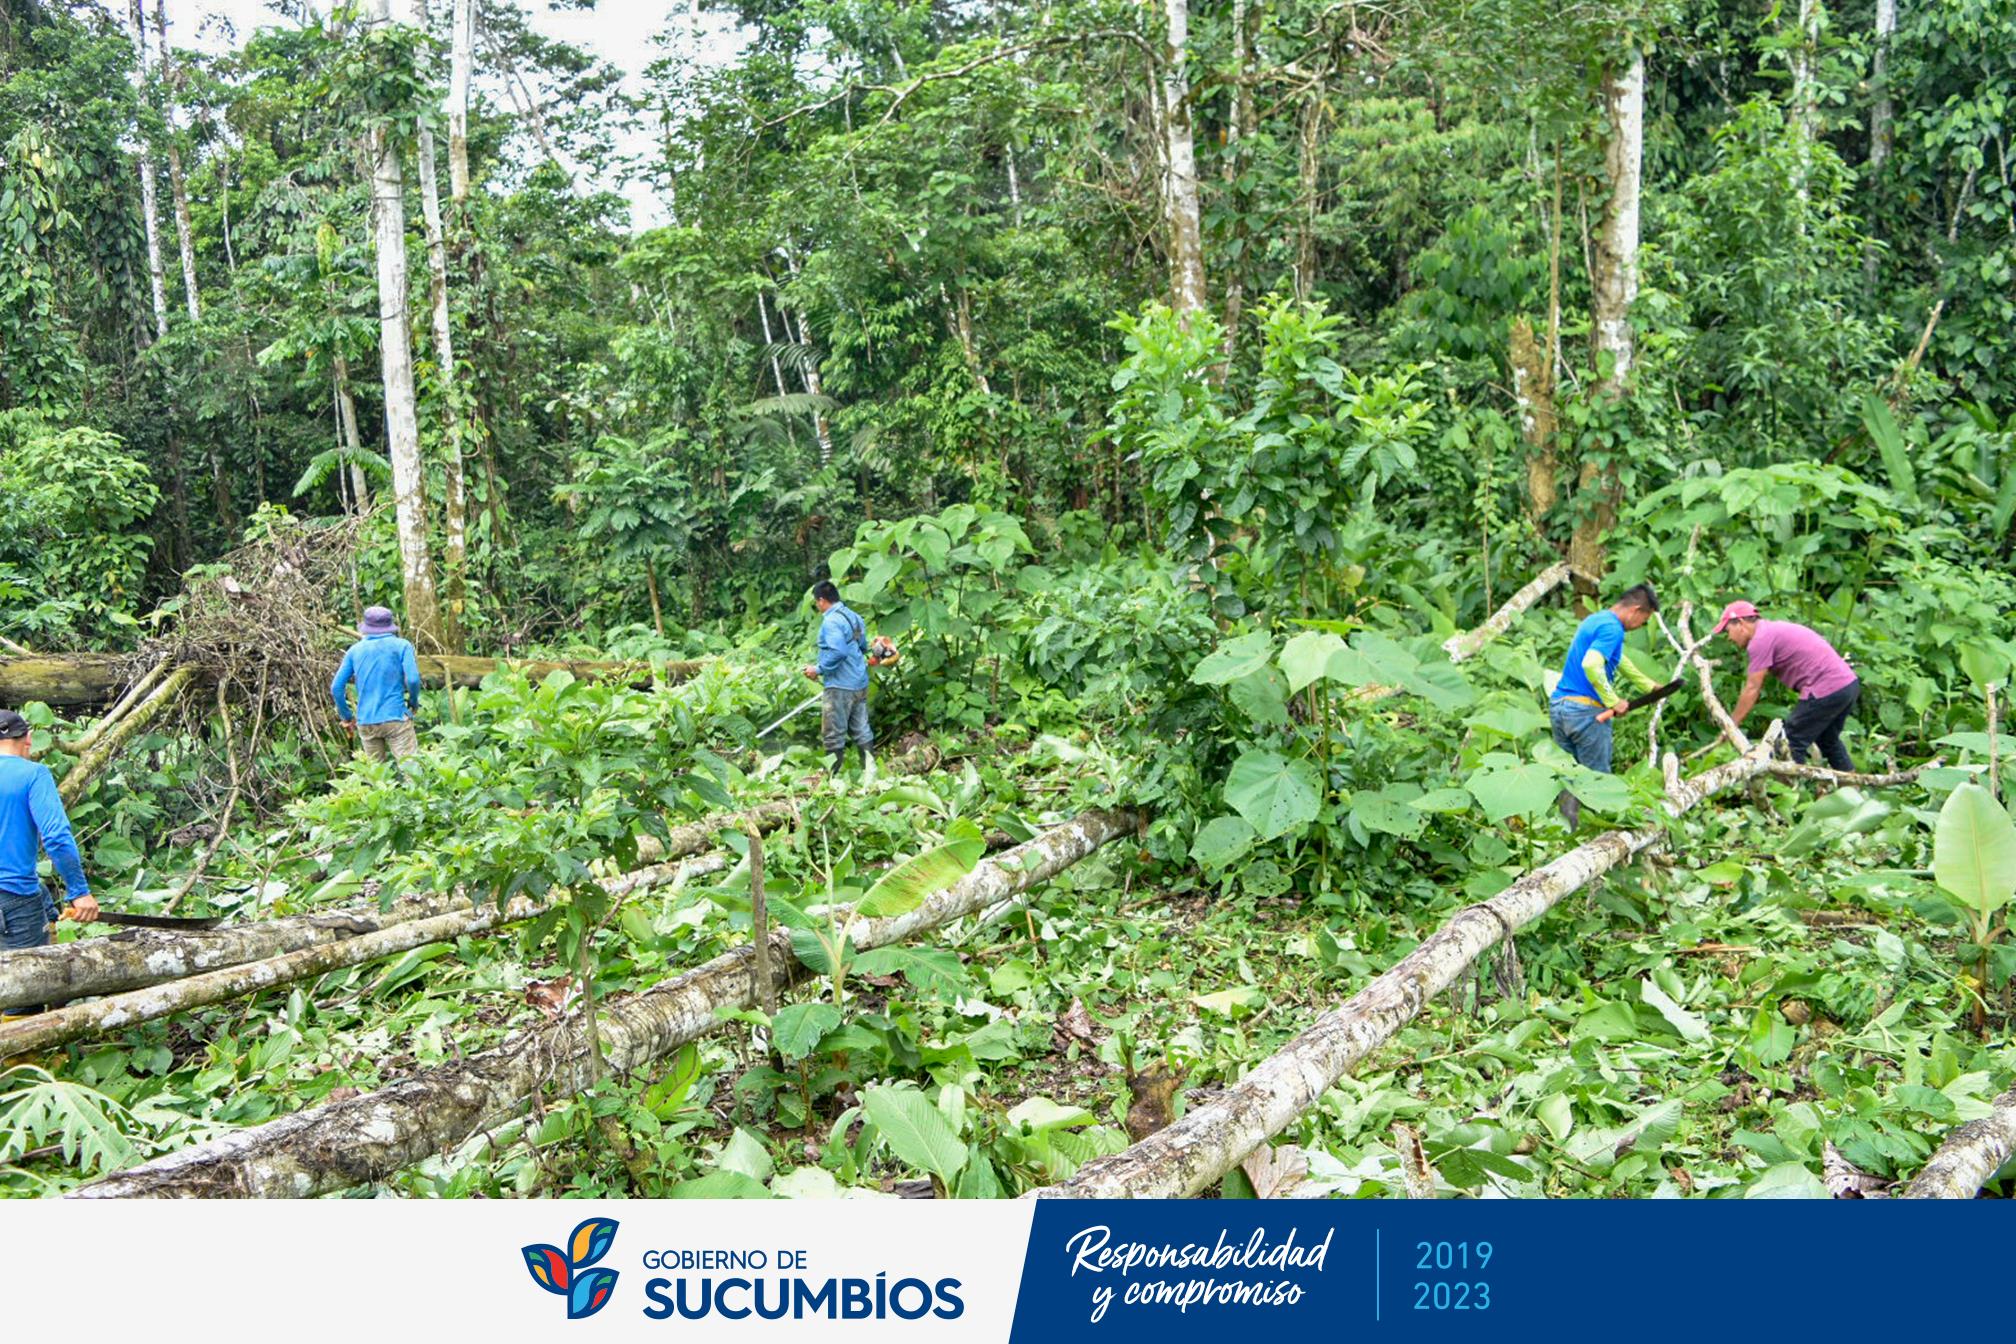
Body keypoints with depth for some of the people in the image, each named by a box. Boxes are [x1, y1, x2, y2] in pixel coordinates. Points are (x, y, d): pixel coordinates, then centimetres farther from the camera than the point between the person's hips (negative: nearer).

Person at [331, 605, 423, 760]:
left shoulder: (355, 650, 10)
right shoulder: (401, 645, 0)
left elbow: (336, 688, 6)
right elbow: (412, 679, -12)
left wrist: (346, 718, 16)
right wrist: (414, 701, 7)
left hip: (366, 722, 4)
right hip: (396, 718, -4)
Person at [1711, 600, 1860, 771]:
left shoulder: (1760, 641, -11)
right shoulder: (1774, 629, 19)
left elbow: (1752, 690, -10)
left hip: (1826, 691, -10)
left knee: (1791, 745, -3)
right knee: (1828, 742, 27)